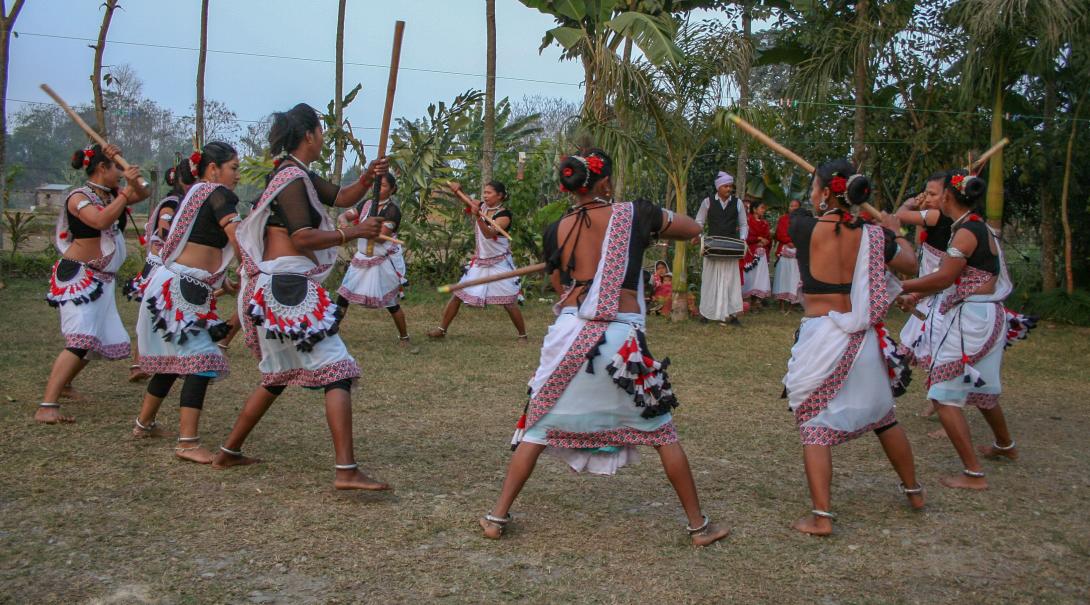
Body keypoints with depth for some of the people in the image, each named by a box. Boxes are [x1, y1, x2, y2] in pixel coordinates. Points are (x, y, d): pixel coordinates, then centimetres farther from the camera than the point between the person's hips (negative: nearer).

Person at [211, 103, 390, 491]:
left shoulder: (297, 174, 19)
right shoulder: (293, 177, -11)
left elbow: (341, 197, 18)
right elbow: (302, 237, -19)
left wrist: (367, 180, 0)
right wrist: (354, 232, -14)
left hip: (276, 288, 11)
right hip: (289, 288, -11)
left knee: (278, 376, 22)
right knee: (337, 371, -12)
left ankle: (229, 453, 30)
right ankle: (346, 470, -17)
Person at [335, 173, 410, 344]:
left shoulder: (392, 210, -13)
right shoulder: (366, 204, 5)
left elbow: (380, 236, -22)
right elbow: (344, 216, 1)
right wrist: (343, 221, -23)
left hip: (382, 262, -5)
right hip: (361, 259, 5)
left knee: (391, 303, 2)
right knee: (343, 296, 0)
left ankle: (404, 337, 19)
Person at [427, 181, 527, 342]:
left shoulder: (505, 215, -17)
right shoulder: (482, 207, 0)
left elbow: (489, 233, -30)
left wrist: (478, 217, -44)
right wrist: (457, 190, -13)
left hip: (499, 263, -6)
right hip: (479, 262, 6)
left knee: (509, 303, -4)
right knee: (457, 295, 5)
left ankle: (522, 335, 12)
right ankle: (442, 329, 15)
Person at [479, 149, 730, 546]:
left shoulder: (556, 231, 5)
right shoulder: (633, 215, 0)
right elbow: (692, 230, 14)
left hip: (570, 333, 2)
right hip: (622, 338, -1)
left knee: (538, 428, 15)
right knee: (662, 433, 13)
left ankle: (498, 517, 18)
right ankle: (699, 525, 20)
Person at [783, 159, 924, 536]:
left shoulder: (803, 229, -9)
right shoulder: (872, 236, -1)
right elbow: (910, 264, 16)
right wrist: (894, 231, 33)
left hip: (820, 337, -4)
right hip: (863, 336, 4)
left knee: (814, 425, 2)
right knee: (883, 418, 22)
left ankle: (821, 516, -5)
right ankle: (914, 491, 38)